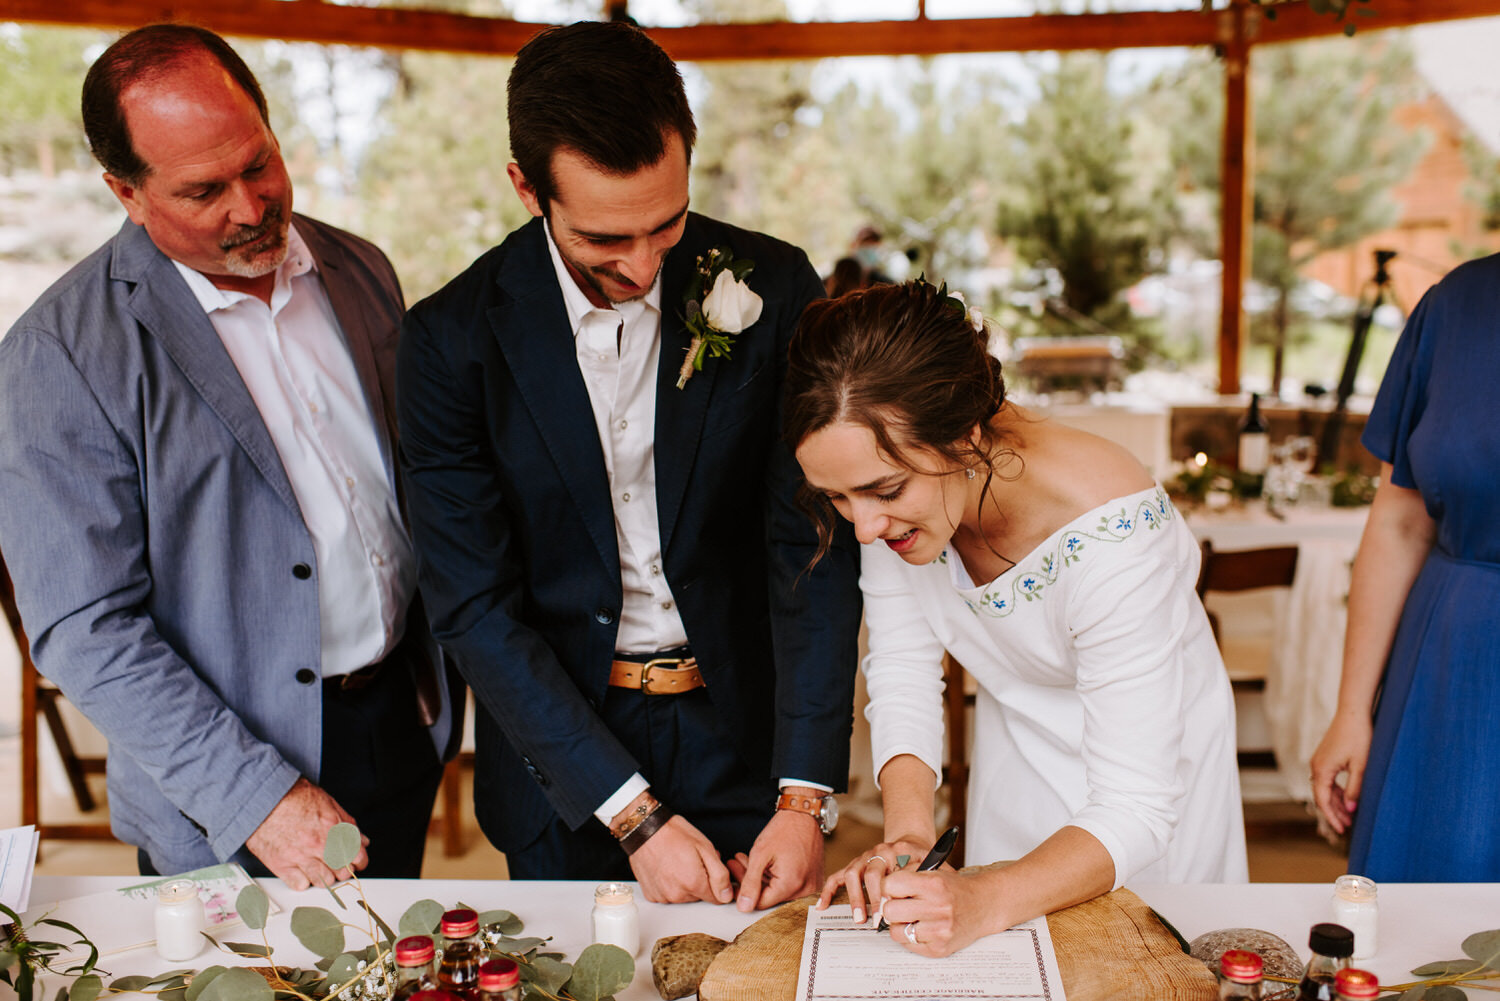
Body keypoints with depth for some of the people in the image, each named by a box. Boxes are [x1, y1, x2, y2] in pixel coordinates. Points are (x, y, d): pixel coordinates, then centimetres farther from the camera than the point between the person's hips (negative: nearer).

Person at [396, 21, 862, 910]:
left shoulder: (774, 288, -11)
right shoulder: (452, 340, -13)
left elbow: (815, 547, -10)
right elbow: (474, 606, -12)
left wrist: (805, 797, -17)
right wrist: (632, 814, -17)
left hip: (744, 732, 1)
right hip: (560, 745, 0)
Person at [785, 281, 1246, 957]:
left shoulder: (1108, 538, -40)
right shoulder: (891, 476, -24)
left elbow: (1135, 808, -35)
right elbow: (902, 663, -12)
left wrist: (987, 903, -49)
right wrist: (909, 832, -27)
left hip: (1154, 749, -4)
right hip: (1014, 744, 5)